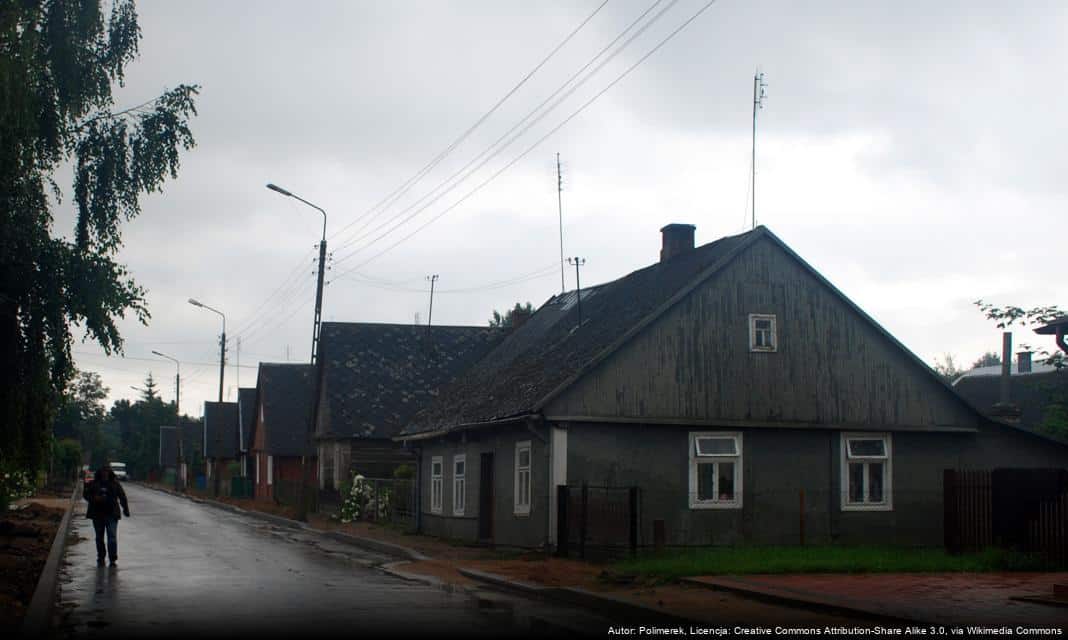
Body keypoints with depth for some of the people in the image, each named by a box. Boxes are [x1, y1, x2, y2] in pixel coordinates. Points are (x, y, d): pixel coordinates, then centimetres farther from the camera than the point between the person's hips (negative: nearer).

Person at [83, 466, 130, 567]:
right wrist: (93, 498, -12)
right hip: (97, 514, 2)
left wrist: (126, 509, 6)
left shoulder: (115, 484, 5)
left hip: (111, 514, -2)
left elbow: (122, 497, 9)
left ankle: (113, 559, -11)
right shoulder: (93, 484, 6)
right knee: (99, 537, 10)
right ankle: (100, 559, 21)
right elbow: (85, 494, 8)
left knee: (112, 537, -10)